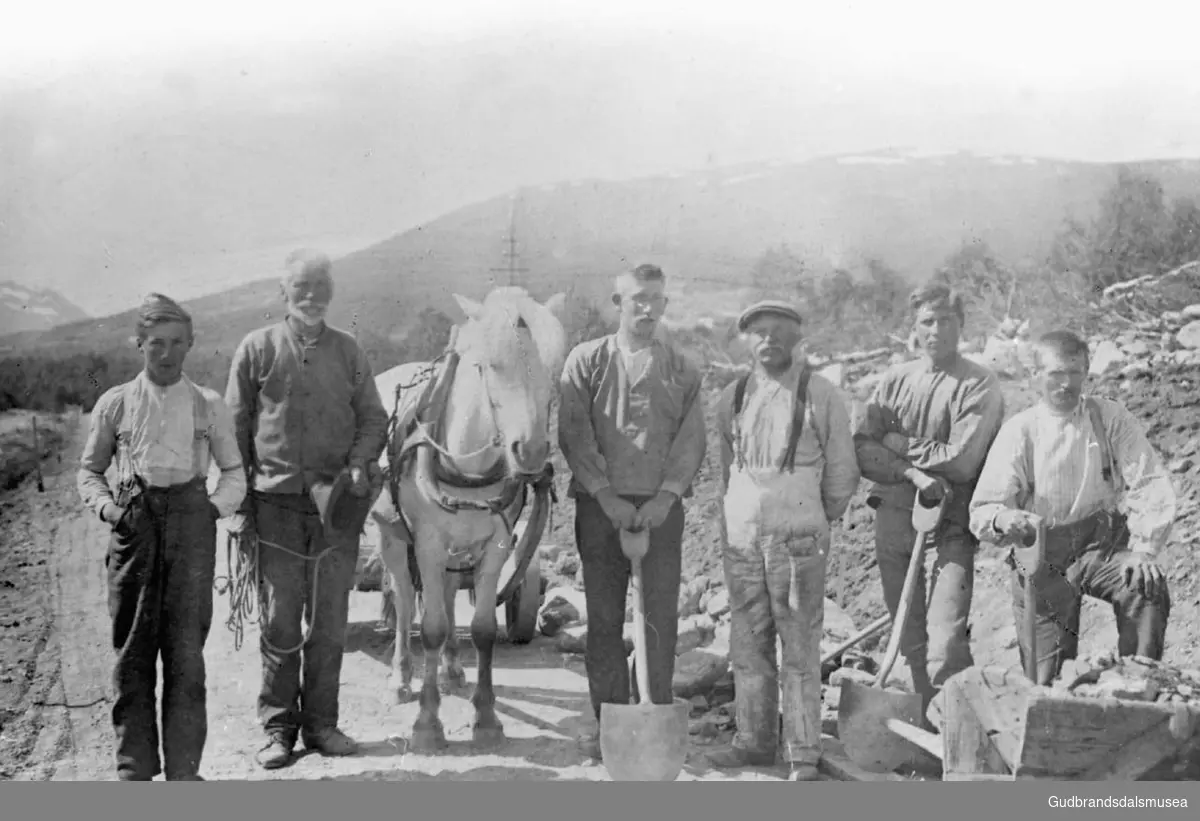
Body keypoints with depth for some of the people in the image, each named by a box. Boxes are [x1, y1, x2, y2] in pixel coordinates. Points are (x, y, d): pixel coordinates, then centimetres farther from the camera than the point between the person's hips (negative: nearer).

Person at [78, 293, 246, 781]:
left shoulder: (209, 406, 9)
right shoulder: (114, 403, 9)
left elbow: (234, 472, 16)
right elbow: (89, 471, 15)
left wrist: (217, 505, -2)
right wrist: (106, 507, -3)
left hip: (191, 523, 0)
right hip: (133, 523, 1)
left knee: (186, 651, -4)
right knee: (132, 652, 3)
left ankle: (183, 769, 3)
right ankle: (134, 769, 13)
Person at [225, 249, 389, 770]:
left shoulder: (349, 351, 9)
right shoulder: (257, 349, 3)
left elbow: (374, 418, 10)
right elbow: (235, 427, 4)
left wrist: (359, 464, -10)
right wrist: (241, 501, -1)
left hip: (337, 502, 2)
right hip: (276, 501, -2)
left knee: (330, 619, 6)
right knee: (280, 619, 1)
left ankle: (321, 723, 17)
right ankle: (278, 727, 12)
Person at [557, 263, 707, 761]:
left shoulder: (682, 370, 10)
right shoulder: (586, 361, 5)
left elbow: (692, 440, 3)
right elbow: (574, 434, -2)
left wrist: (666, 496, -11)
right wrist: (607, 495, -11)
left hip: (661, 506, 1)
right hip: (601, 504, -1)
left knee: (662, 616, 0)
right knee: (604, 617, 3)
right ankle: (609, 721, 11)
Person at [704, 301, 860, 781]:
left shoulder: (820, 396, -3)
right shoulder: (733, 398, 9)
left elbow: (842, 472, 5)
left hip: (797, 537, -4)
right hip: (741, 535, 4)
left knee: (800, 648, -2)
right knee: (747, 644, 9)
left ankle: (803, 754, 5)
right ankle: (755, 742, 20)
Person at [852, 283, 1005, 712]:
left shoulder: (979, 385, -4)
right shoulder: (895, 379, 9)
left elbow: (962, 462, -13)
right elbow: (861, 449, 0)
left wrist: (901, 444, -3)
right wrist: (912, 472, -15)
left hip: (952, 520, -5)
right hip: (894, 513, 5)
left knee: (946, 641, -15)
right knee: (909, 636, 12)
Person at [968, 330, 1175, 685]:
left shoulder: (1110, 417, 2)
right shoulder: (1019, 431, -2)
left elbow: (1151, 485, -5)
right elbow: (982, 512, -7)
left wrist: (1144, 549, -17)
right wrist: (1004, 519, -32)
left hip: (1102, 543, 1)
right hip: (1041, 555, -1)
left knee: (1149, 587, -30)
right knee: (1046, 676, -7)